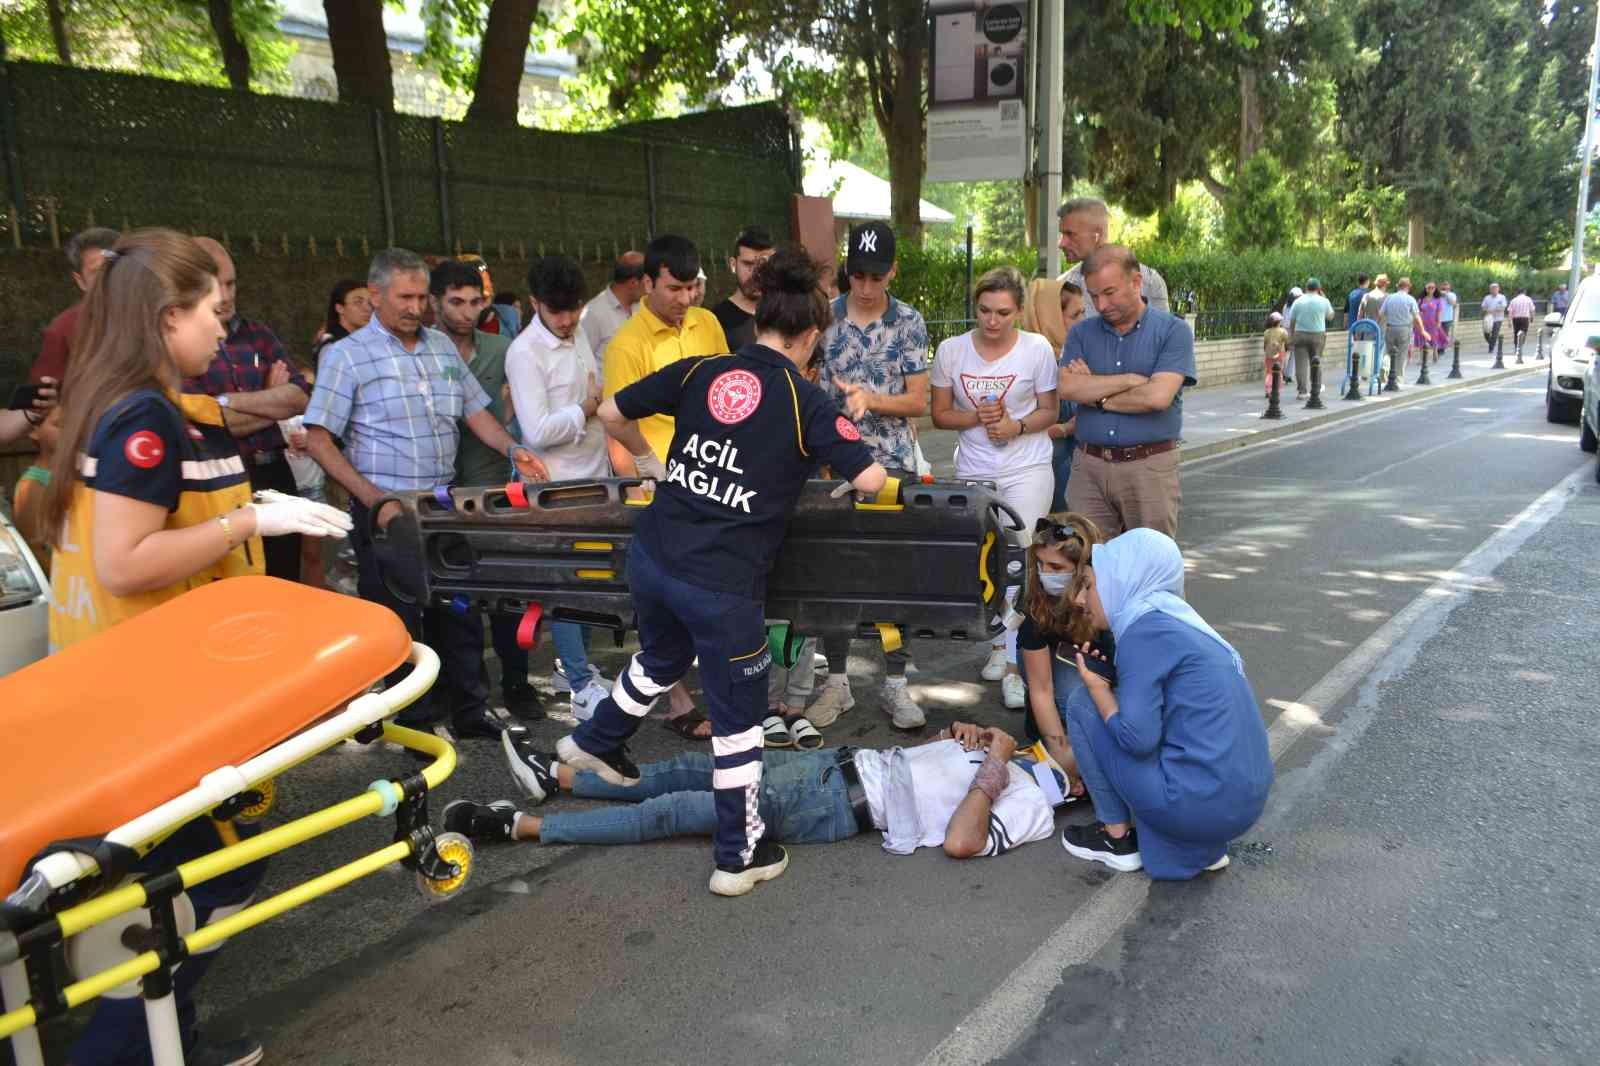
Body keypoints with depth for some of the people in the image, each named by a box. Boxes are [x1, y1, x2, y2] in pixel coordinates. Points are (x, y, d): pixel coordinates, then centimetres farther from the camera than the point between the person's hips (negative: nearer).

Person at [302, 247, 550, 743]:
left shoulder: (442, 346, 10)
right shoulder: (348, 355, -6)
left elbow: (475, 410, 16)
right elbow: (319, 441, -10)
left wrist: (512, 450, -3)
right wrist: (374, 501, -18)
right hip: (387, 510, -5)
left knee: (458, 609, 12)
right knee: (400, 622, 5)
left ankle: (471, 711, 26)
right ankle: (418, 722, 20)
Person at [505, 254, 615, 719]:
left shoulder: (578, 336, 9)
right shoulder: (526, 353, -16)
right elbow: (537, 432, -22)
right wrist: (587, 410, -12)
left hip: (595, 477, 8)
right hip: (558, 486, -7)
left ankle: (576, 662, 28)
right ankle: (583, 688, 4)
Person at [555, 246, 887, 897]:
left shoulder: (699, 371, 4)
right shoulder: (806, 403, -7)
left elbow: (611, 413, 10)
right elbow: (870, 480, -10)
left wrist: (647, 459, 27)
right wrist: (846, 479, 13)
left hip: (651, 556, 6)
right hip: (722, 586, -5)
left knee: (661, 659, 35)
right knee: (738, 717, 12)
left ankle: (594, 742, 56)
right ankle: (739, 856, 24)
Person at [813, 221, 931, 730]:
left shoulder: (909, 321, 1)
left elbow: (918, 401, -2)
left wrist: (871, 399, -17)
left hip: (894, 463, -1)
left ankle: (896, 683, 15)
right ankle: (837, 680, 18)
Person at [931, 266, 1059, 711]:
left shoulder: (1037, 349, -5)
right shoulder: (952, 350, -1)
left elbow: (1050, 411, 3)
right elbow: (940, 414, 4)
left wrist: (1017, 427, -16)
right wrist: (976, 417, -14)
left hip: (1027, 469, -2)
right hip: (974, 471, 3)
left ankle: (1014, 665, -6)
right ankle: (997, 644, 30)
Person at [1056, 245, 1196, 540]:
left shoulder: (1173, 331, -1)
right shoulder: (1082, 333, 10)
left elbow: (1158, 397, -14)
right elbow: (1066, 387, -7)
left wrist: (1096, 396, -3)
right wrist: (1132, 380, -9)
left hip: (1150, 467, -2)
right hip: (1089, 465, 3)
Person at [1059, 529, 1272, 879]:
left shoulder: (1145, 629, -12)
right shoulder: (1179, 620, 15)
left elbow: (1138, 738, -17)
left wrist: (1096, 686, -2)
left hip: (1198, 806, -8)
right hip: (1244, 803, 8)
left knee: (1082, 703, 2)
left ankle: (1118, 838, 13)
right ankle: (1205, 846, 17)